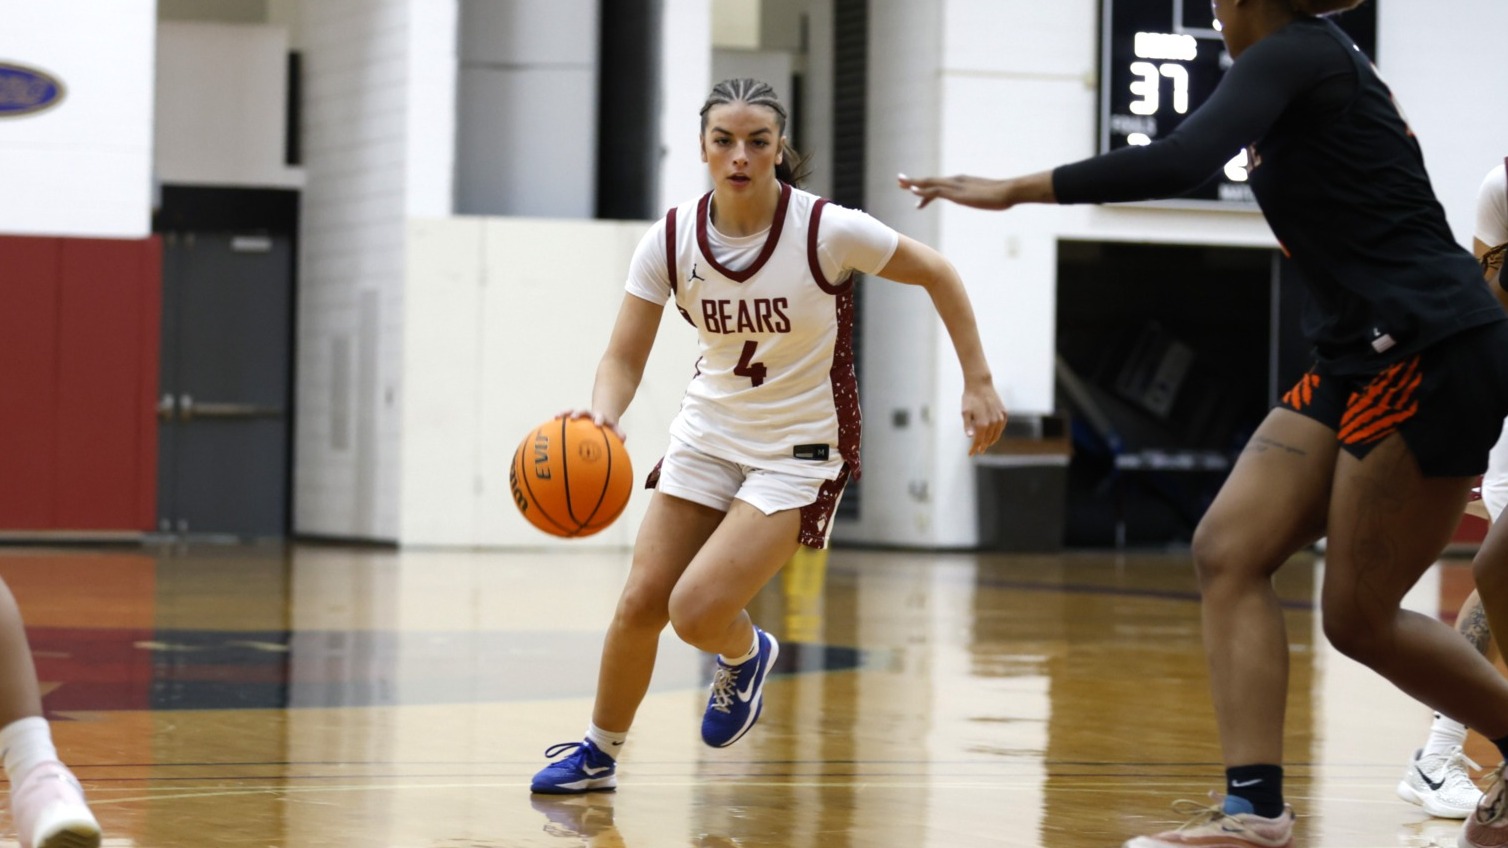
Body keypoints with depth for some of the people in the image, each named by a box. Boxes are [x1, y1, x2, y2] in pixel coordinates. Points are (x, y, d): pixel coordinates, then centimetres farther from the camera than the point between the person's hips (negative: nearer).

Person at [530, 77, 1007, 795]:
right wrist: (603, 416, -32)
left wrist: (979, 383, -7)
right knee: (640, 603, -1)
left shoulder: (827, 230, -21)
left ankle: (745, 655, 20)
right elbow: (624, 357, -11)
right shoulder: (671, 239, -11)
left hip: (799, 451, -4)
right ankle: (599, 754, 23)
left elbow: (938, 276, -7)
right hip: (708, 432, 4)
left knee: (695, 611, -17)